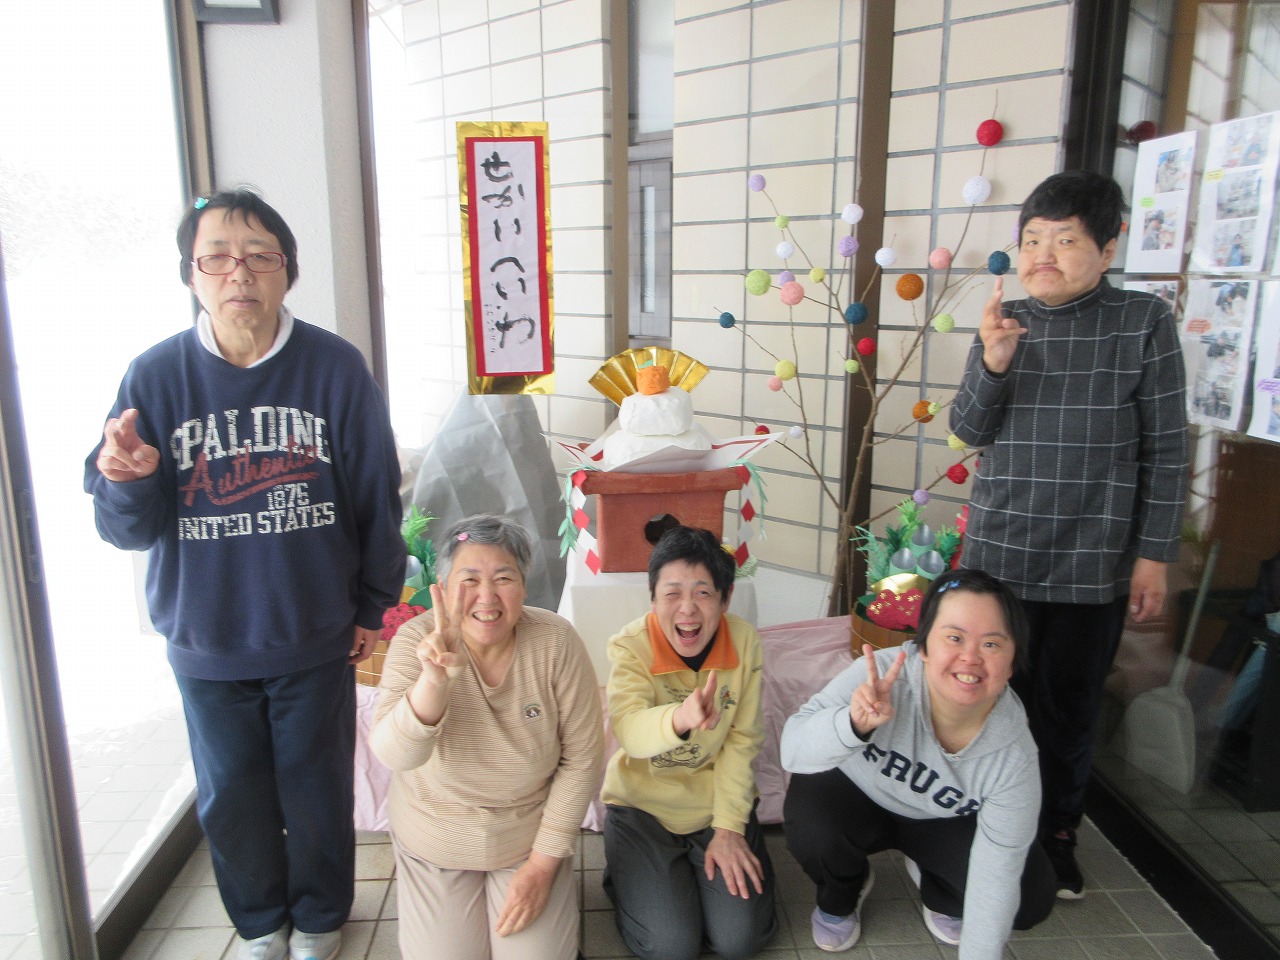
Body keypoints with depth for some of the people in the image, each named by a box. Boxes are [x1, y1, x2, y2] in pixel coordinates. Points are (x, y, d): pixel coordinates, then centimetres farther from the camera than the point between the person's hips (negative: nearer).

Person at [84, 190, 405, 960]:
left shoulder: (336, 368, -12)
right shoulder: (155, 377, -8)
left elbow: (377, 500, -3)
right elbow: (128, 530, -4)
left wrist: (373, 608, 4)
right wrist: (126, 482, -26)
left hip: (315, 641, -1)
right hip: (205, 644, 2)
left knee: (318, 794, 15)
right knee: (231, 801, 18)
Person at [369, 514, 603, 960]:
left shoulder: (556, 642, -21)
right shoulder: (416, 640, -20)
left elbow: (582, 756, -13)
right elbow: (394, 755, -32)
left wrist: (543, 863, -10)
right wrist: (435, 678, -50)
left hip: (531, 834, 0)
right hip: (436, 840, 0)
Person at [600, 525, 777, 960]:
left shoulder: (744, 641, -14)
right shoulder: (629, 646, -22)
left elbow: (741, 742, -8)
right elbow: (629, 731, -40)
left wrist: (729, 827, -11)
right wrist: (678, 720, -61)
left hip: (716, 804, 2)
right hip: (642, 806, -2)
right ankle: (627, 875, 18)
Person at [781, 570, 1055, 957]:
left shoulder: (1014, 755, -26)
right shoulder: (883, 675, -34)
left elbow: (997, 876, -20)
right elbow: (793, 751, -37)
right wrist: (854, 724, -56)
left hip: (943, 824, 2)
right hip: (854, 795, -1)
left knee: (1032, 898, -15)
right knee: (809, 817, -31)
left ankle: (935, 887, 19)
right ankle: (841, 895, 6)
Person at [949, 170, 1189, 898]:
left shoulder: (1144, 321, -4)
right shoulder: (1006, 323, 4)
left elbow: (1166, 448, -2)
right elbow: (970, 431, 0)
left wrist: (1156, 552, -5)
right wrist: (993, 364, -18)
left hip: (1093, 563, -2)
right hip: (998, 554, 2)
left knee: (1070, 708, 12)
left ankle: (1057, 833, 33)